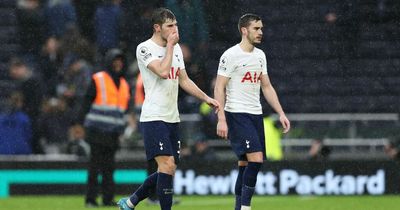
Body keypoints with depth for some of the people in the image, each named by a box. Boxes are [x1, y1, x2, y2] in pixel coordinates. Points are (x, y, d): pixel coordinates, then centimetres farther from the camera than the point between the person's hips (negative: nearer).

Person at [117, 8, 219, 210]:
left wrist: (206, 98, 13)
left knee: (168, 170, 8)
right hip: (154, 117, -8)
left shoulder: (176, 48, 14)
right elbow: (163, 71, -25)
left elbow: (184, 80, 21)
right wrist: (169, 45, -14)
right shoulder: (145, 49, -10)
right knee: (167, 164, -18)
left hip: (172, 118, 8)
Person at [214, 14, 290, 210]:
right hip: (237, 114, -8)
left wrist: (281, 113, 12)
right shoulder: (231, 55, -10)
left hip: (256, 115, 8)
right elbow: (219, 88, -11)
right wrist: (221, 119, -19)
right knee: (255, 158, -19)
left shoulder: (260, 55, 13)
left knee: (245, 164, 7)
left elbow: (267, 87, 19)